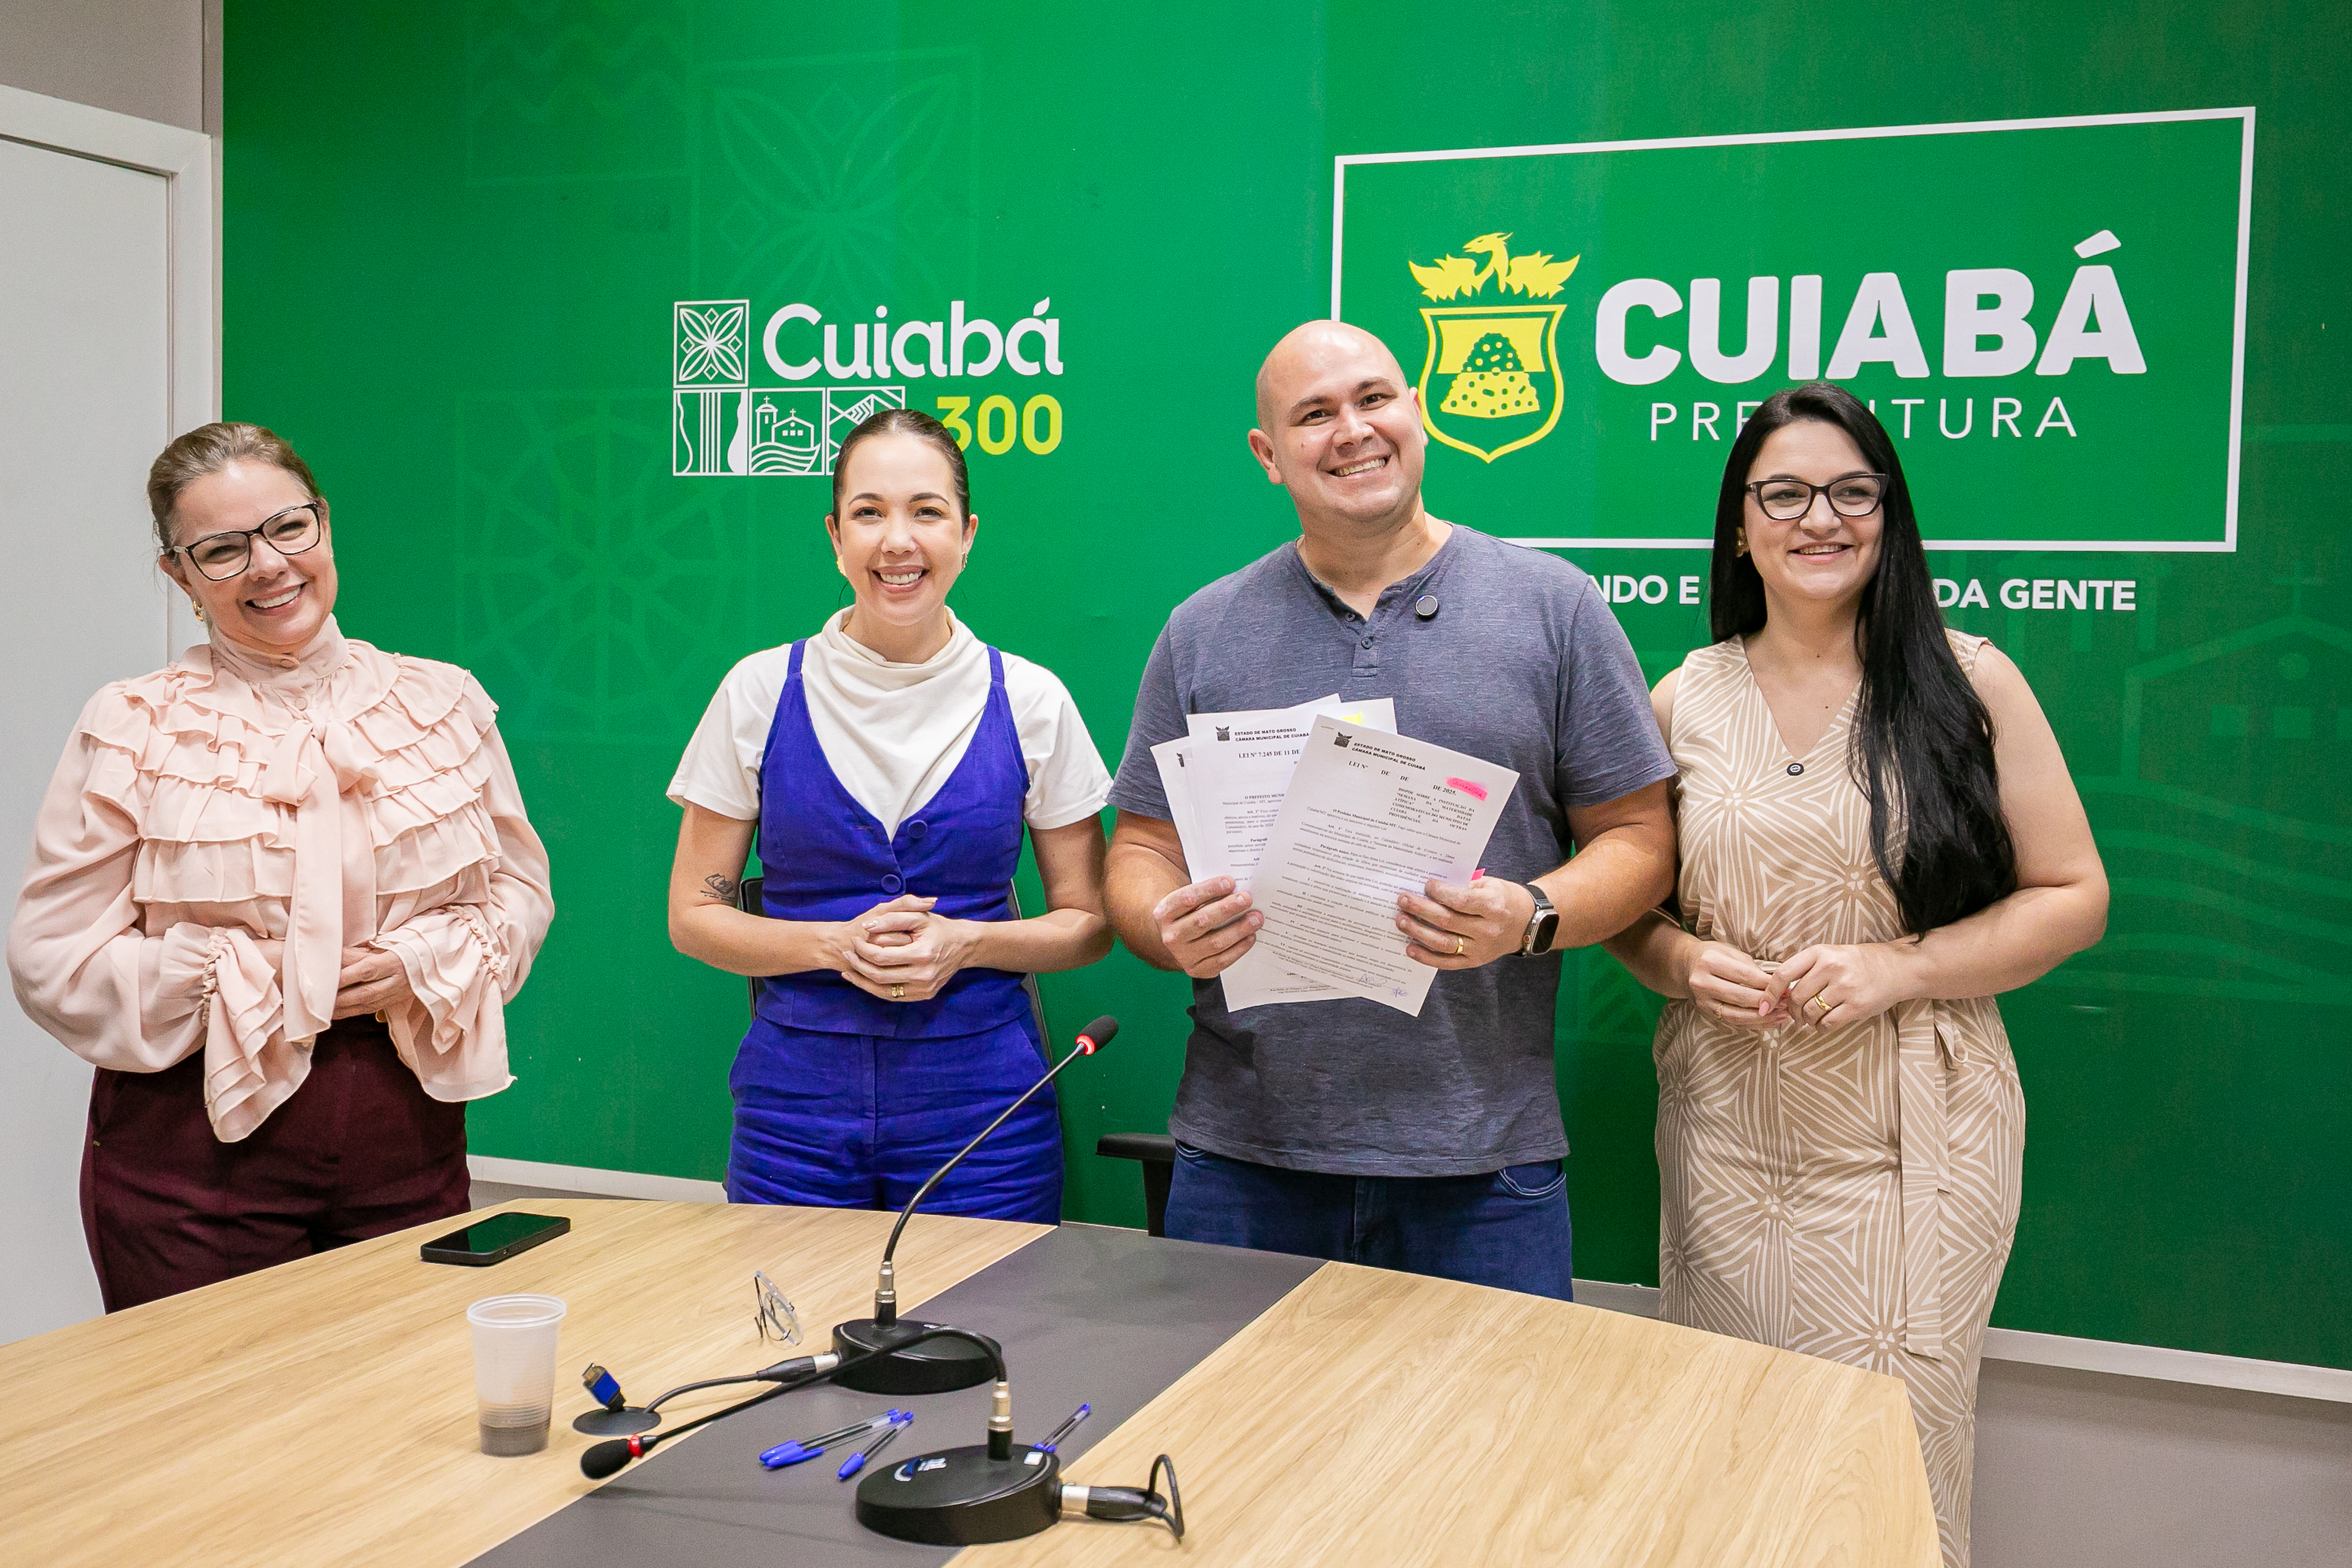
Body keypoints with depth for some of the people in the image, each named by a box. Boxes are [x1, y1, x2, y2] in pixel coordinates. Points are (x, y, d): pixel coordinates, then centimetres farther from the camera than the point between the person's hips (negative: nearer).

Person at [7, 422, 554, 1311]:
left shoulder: (441, 703, 5)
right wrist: (250, 983, -14)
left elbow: (521, 890, 10)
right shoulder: (134, 730, -4)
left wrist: (426, 962, -10)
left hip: (408, 1153, 3)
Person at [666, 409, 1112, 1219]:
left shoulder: (1029, 701, -1)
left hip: (982, 1104, 0)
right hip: (796, 1098, 0)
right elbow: (694, 916, 4)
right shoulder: (762, 691, -1)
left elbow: (1089, 922, 5)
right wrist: (835, 945, -13)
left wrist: (962, 944, -13)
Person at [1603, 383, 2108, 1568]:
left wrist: (1900, 967, -13)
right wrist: (1683, 964, -9)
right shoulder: (1686, 701, 5)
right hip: (1724, 1141, 2)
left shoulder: (1969, 683, -1)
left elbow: (2073, 897, 0)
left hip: (1909, 1150, -2)